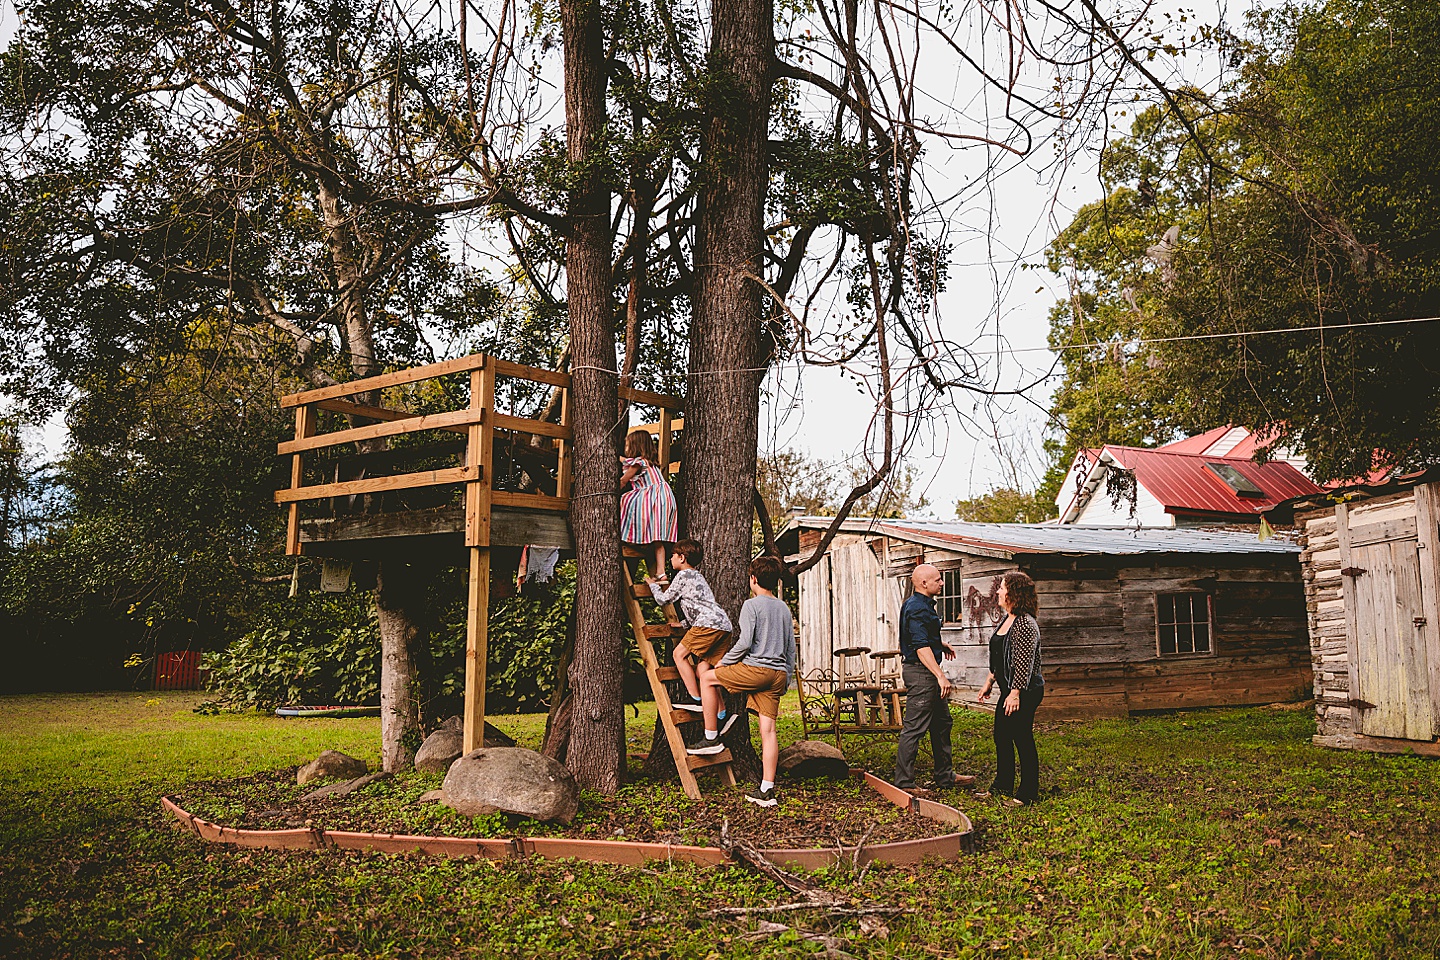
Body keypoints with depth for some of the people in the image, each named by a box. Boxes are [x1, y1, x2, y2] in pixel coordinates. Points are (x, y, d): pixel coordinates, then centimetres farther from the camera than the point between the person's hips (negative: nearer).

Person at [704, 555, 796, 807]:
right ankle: (767, 790, 3)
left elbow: (745, 642, -14)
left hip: (755, 668, -7)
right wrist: (786, 679, 25)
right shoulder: (784, 608, 16)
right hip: (778, 673, 7)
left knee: (708, 677, 15)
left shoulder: (752, 605, -6)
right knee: (768, 729, 4)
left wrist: (725, 661, 1)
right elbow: (791, 648, 18)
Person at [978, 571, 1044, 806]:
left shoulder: (1025, 624, -19)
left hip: (1025, 691, -10)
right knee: (1001, 737, 15)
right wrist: (990, 681, 21)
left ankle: (1028, 793, 11)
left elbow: (1024, 663, -22)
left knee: (1023, 740, 0)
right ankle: (1002, 787, 27)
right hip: (1008, 689, 10)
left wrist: (1015, 694, -22)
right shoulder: (1006, 620, 11)